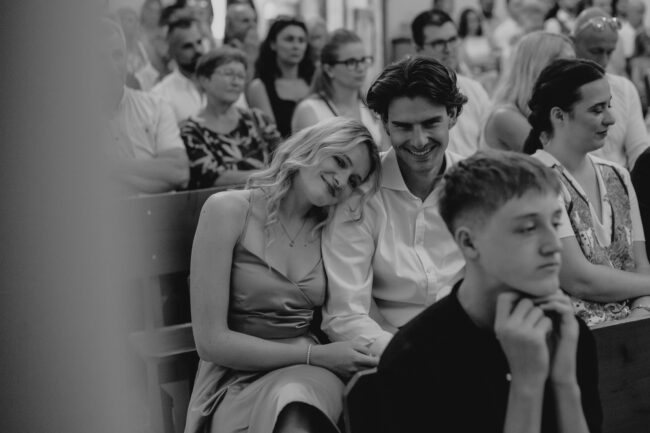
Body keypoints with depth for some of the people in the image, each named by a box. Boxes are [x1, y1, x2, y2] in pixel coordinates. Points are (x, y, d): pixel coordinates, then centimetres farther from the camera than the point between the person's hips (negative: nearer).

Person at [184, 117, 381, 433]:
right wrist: (316, 355, -12)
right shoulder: (230, 210, -4)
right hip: (239, 379, -3)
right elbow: (211, 341, -8)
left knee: (296, 401, -34)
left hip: (311, 376, 3)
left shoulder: (331, 230, 11)